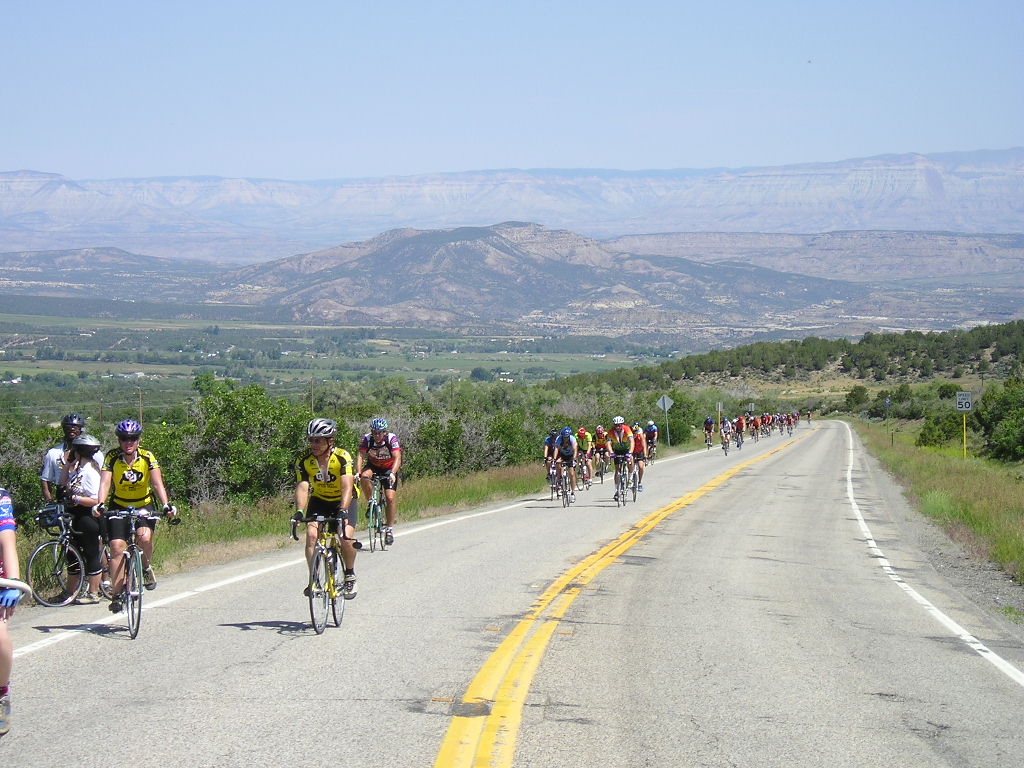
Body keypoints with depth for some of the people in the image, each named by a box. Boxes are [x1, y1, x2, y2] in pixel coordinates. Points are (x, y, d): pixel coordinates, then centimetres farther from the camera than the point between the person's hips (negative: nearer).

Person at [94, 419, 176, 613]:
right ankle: (116, 595, -6)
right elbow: (105, 482, -25)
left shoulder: (147, 458, -13)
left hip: (144, 506, 0)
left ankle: (146, 568, 2)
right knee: (117, 547, -13)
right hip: (119, 507, 0)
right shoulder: (112, 457, -14)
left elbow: (157, 483, -22)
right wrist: (100, 504, -43)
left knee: (144, 536, -28)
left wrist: (166, 505, -38)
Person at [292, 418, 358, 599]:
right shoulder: (304, 461, -17)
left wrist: (343, 511, -51)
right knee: (311, 535, -21)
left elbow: (347, 487, -35)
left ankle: (350, 576, 3)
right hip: (319, 501, 3)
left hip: (344, 502, -2)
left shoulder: (342, 456, -25)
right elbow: (302, 487, -27)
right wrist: (299, 511, -44)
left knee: (347, 538, -21)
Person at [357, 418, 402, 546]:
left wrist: (392, 473, -49)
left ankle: (389, 529, -5)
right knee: (364, 477, -33)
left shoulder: (392, 438, -25)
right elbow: (361, 456, -27)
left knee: (390, 498, -15)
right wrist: (358, 472, -43)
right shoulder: (366, 439, -20)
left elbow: (397, 458, -33)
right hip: (373, 466, 2)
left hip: (389, 468, -1)